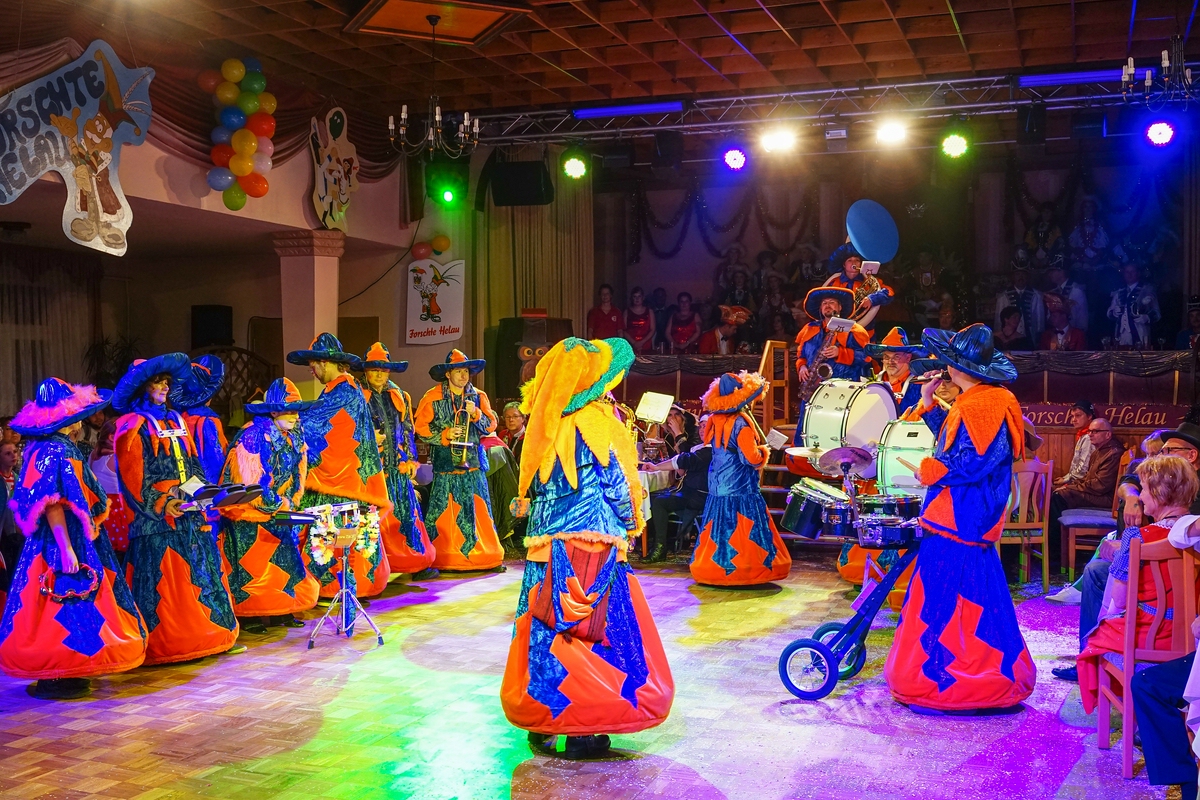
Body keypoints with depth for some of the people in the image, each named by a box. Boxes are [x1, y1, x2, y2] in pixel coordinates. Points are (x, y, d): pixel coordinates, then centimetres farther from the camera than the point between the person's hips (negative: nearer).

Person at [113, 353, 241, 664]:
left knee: (203, 570, 5)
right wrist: (160, 504, -17)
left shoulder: (175, 422, 18)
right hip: (157, 518, -7)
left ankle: (215, 634, 9)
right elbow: (131, 475, -11)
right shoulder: (134, 426, -3)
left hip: (187, 513, 7)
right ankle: (162, 643, 0)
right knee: (162, 579, -6)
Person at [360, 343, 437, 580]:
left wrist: (411, 459, 11)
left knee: (407, 513, 5)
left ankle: (416, 563, 10)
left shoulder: (400, 397, 16)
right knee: (375, 518, -5)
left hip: (398, 468, 5)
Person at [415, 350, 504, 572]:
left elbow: (491, 426, 6)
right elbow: (421, 429, -2)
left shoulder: (478, 396, 10)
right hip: (446, 463, -3)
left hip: (474, 462, 3)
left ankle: (487, 556, 11)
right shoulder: (433, 398, 0)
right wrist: (445, 435, -14)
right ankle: (437, 558, 3)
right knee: (443, 513, -4)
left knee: (479, 510, 4)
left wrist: (476, 413, -10)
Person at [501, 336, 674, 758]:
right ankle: (581, 729, 1)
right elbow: (615, 484, -8)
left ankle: (543, 721, 16)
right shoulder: (595, 420, -10)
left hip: (548, 544, 7)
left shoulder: (548, 421, 10)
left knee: (550, 630, 10)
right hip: (591, 544, -7)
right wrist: (630, 524, 8)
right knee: (596, 633, 0)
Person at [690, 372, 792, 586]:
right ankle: (746, 570, 0)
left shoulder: (715, 420, 6)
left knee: (720, 528, 12)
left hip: (718, 487, 8)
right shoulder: (741, 424, -17)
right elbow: (752, 458, -20)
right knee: (744, 530, -2)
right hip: (740, 490, -8)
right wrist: (764, 451, 0)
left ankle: (712, 569, 15)